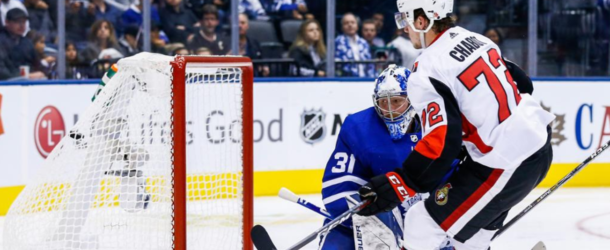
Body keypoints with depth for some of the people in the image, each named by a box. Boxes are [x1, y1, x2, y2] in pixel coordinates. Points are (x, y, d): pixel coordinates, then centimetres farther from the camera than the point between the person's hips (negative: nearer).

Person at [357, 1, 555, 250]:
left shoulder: (428, 70, -15)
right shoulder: (475, 39, 9)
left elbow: (441, 143, -23)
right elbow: (519, 84, 19)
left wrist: (397, 185, -20)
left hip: (507, 163, -9)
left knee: (423, 225, -1)